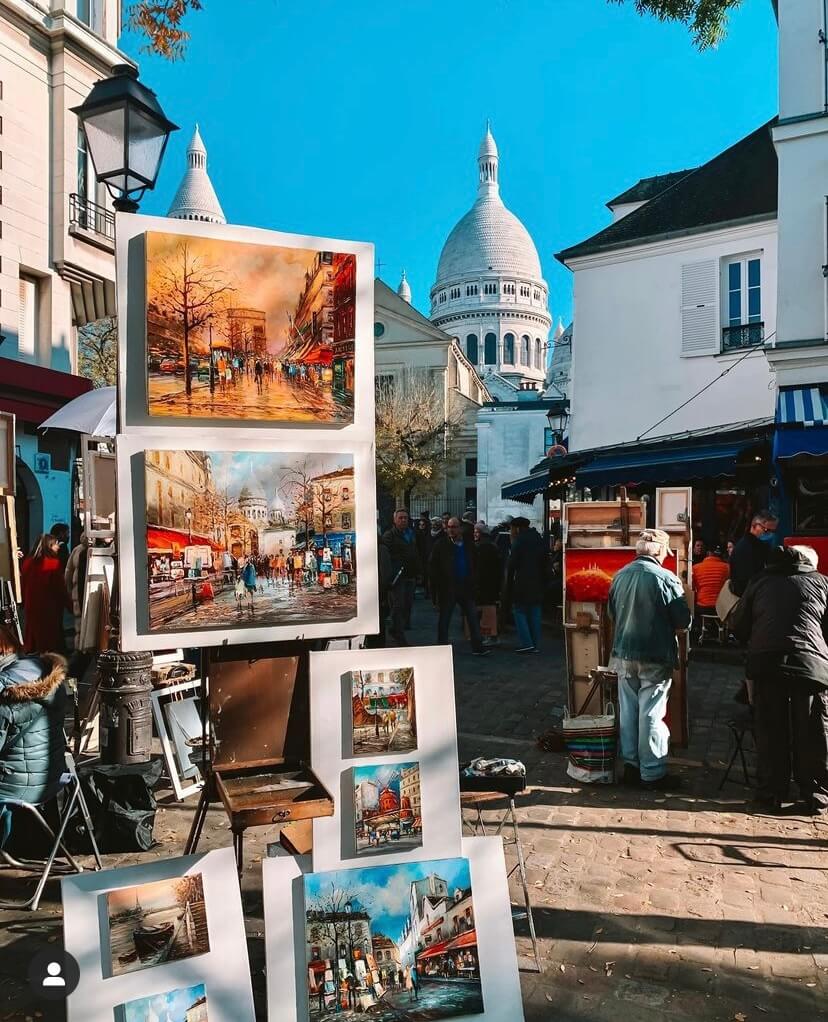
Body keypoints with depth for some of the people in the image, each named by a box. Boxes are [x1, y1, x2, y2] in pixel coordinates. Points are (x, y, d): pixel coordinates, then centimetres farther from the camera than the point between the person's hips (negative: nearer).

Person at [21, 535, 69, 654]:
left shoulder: (28, 562, -1)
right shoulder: (54, 563, -16)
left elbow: (23, 584, 7)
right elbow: (60, 587, -12)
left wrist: (25, 602, 18)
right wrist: (67, 604, -2)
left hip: (31, 605, 5)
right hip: (50, 605, -5)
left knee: (34, 630, 14)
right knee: (52, 632, 5)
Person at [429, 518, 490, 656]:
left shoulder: (469, 545, 7)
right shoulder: (441, 545, -4)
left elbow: (473, 567, 14)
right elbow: (433, 567, -5)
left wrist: (472, 586, 7)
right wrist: (435, 591, -10)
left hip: (465, 588, 3)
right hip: (447, 589, -3)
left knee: (473, 617, 3)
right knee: (444, 619, 6)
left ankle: (478, 647, 10)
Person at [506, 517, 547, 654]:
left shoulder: (519, 541, -8)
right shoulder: (539, 539, 12)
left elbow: (512, 565, -10)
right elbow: (545, 564, 13)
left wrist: (509, 584, -4)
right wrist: (543, 583, 15)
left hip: (522, 583, -6)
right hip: (537, 584, 6)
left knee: (519, 611, 1)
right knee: (535, 613, 9)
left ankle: (526, 643, -8)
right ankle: (536, 645, 9)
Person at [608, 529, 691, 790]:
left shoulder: (620, 576, 0)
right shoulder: (666, 578, -16)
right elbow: (683, 620, -12)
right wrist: (664, 622, 7)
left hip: (624, 655, 5)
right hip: (655, 658, -5)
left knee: (628, 712, 14)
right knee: (651, 716, 3)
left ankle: (631, 765, 24)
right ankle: (653, 773, 11)